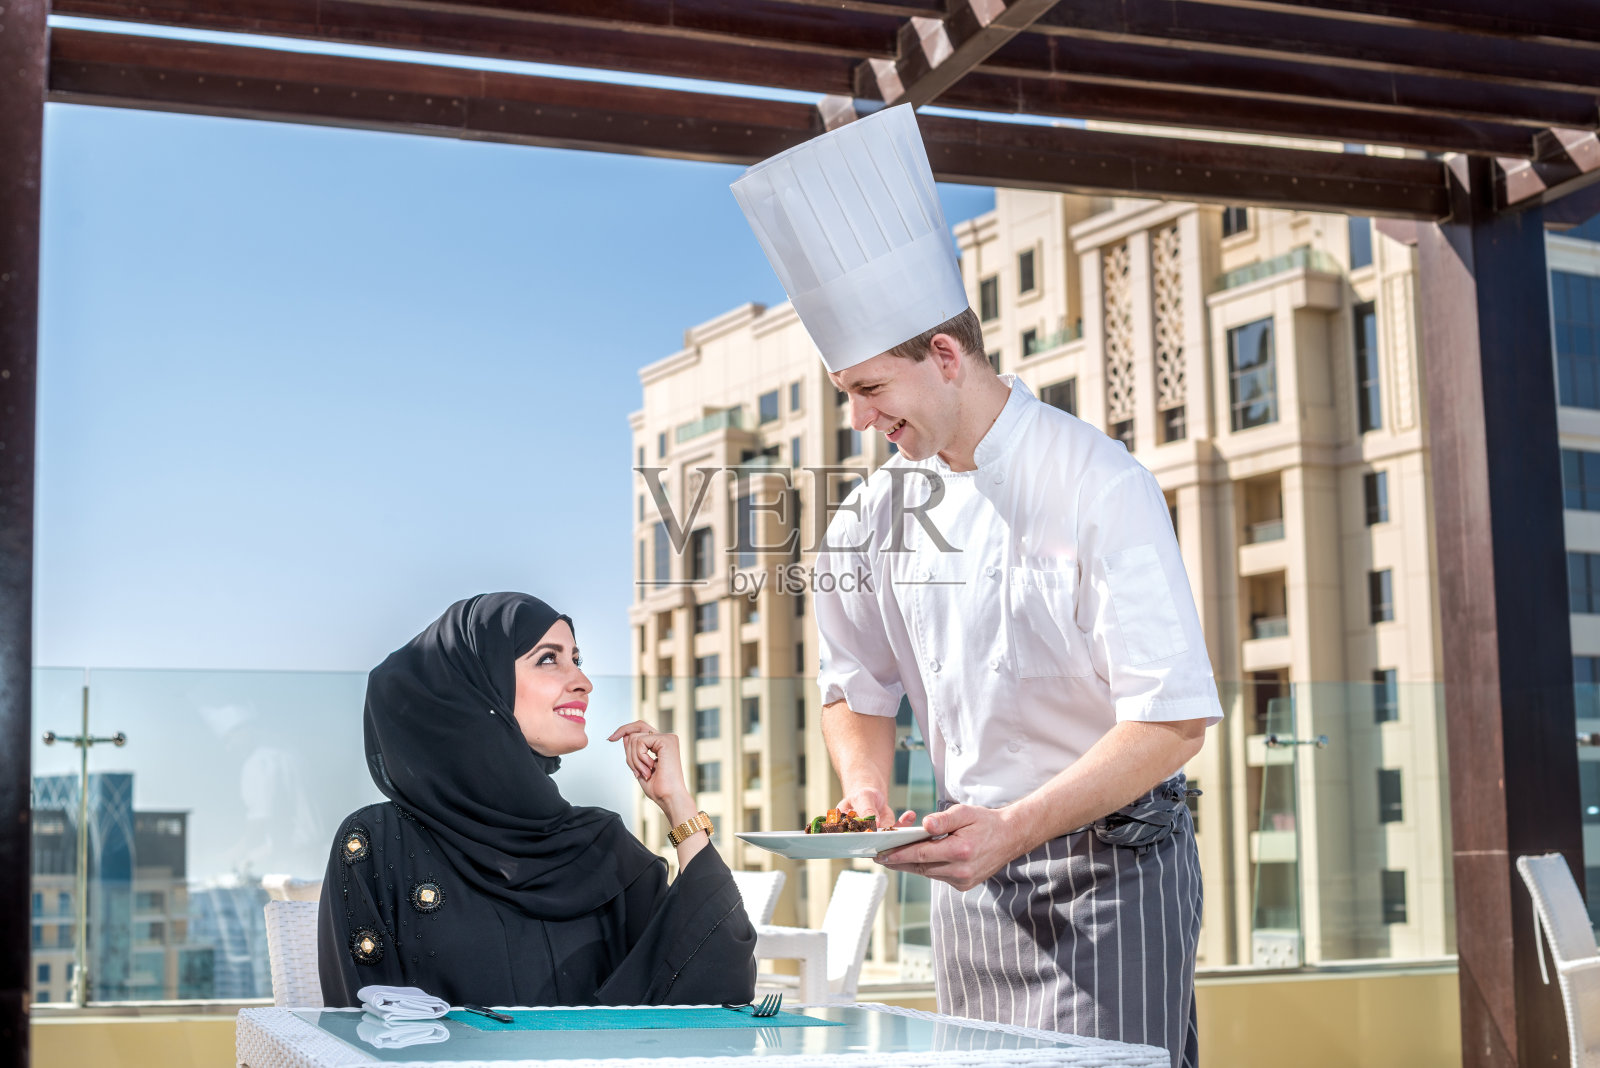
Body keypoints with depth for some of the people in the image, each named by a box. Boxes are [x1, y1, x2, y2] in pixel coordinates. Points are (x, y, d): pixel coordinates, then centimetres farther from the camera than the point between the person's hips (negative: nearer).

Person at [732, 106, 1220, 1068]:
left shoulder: (1097, 485, -17)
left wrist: (1016, 828, -27)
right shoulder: (880, 509, 2)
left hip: (1109, 859, -6)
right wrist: (866, 791, -7)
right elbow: (858, 688, 14)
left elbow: (1175, 719, -20)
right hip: (975, 872, 6)